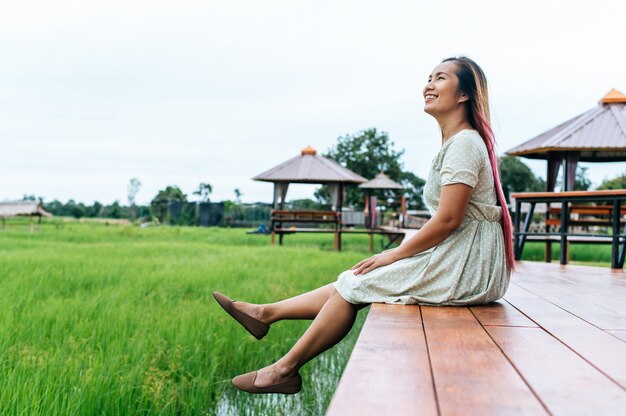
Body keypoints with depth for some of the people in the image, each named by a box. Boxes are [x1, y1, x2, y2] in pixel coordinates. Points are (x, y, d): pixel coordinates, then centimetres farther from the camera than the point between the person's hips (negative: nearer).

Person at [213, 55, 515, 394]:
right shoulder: (456, 143, 17)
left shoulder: (464, 143, -15)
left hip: (465, 269, -9)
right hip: (457, 259, 9)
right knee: (353, 282, 6)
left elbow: (448, 220, -21)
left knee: (355, 283, -6)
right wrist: (399, 251, 9)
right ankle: (265, 313, 14)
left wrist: (394, 255, -12)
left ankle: (285, 369, 4)